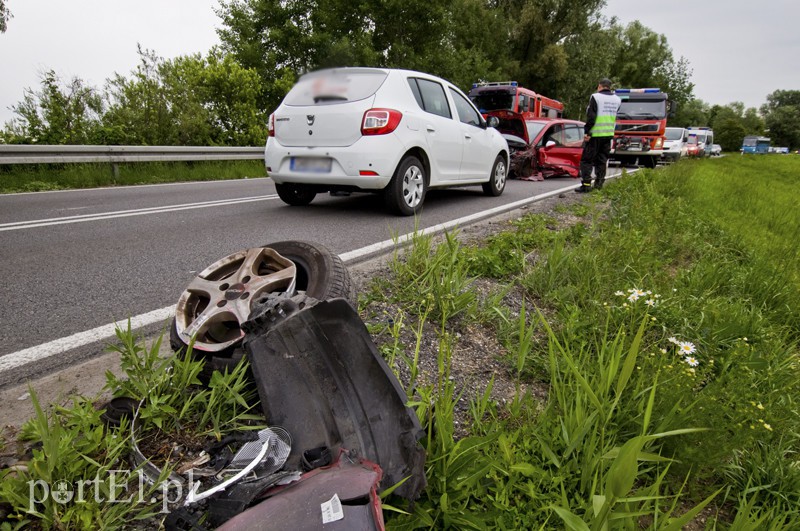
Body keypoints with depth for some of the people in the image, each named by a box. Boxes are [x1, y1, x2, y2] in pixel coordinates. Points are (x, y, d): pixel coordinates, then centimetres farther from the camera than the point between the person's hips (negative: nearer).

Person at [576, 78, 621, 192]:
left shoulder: (595, 97, -8)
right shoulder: (617, 99, 13)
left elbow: (591, 116, -13)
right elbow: (615, 117, 17)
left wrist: (587, 132, -11)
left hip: (595, 134, -6)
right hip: (609, 134, 6)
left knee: (586, 160, -1)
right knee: (602, 160, 12)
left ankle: (586, 185, -7)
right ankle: (599, 185, 12)